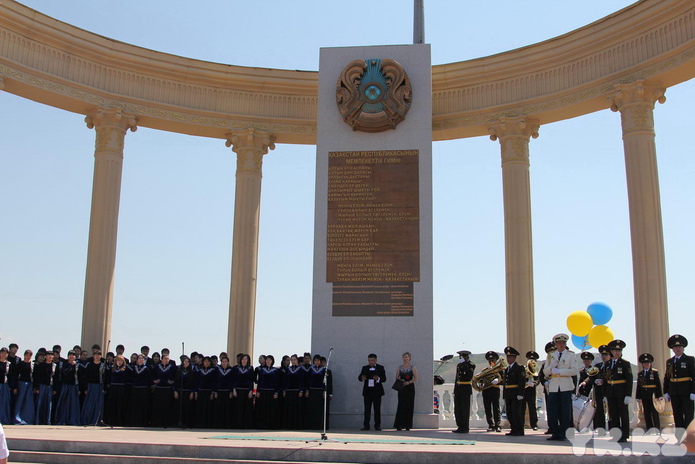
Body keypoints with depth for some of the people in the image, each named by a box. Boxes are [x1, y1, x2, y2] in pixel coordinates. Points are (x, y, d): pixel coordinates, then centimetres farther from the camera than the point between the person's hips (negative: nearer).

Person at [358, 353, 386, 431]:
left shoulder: (380, 368, 5)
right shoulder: (365, 368, 11)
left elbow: (384, 379, -3)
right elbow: (359, 377, 3)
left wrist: (378, 379, -24)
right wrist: (362, 378, -21)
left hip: (377, 391, -2)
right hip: (367, 391, 2)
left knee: (377, 409, 1)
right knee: (367, 409, 2)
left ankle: (377, 425, 5)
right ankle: (366, 425, 4)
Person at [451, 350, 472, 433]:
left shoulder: (471, 365, -3)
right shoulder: (459, 365, 17)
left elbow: (470, 374, -24)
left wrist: (465, 363, -21)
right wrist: (455, 391, 18)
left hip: (466, 390, -7)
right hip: (458, 389, 7)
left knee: (465, 409, -5)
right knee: (457, 410, 7)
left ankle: (465, 428, 1)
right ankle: (460, 427, 15)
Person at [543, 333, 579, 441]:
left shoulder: (571, 354, 6)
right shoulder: (551, 355, 15)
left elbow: (575, 370, -6)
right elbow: (545, 372, 13)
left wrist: (559, 371, -12)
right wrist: (551, 367, -9)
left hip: (566, 387, -3)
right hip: (553, 387, 3)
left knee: (565, 412, -1)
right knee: (552, 412, -2)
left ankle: (564, 434, 6)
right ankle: (555, 433, 7)